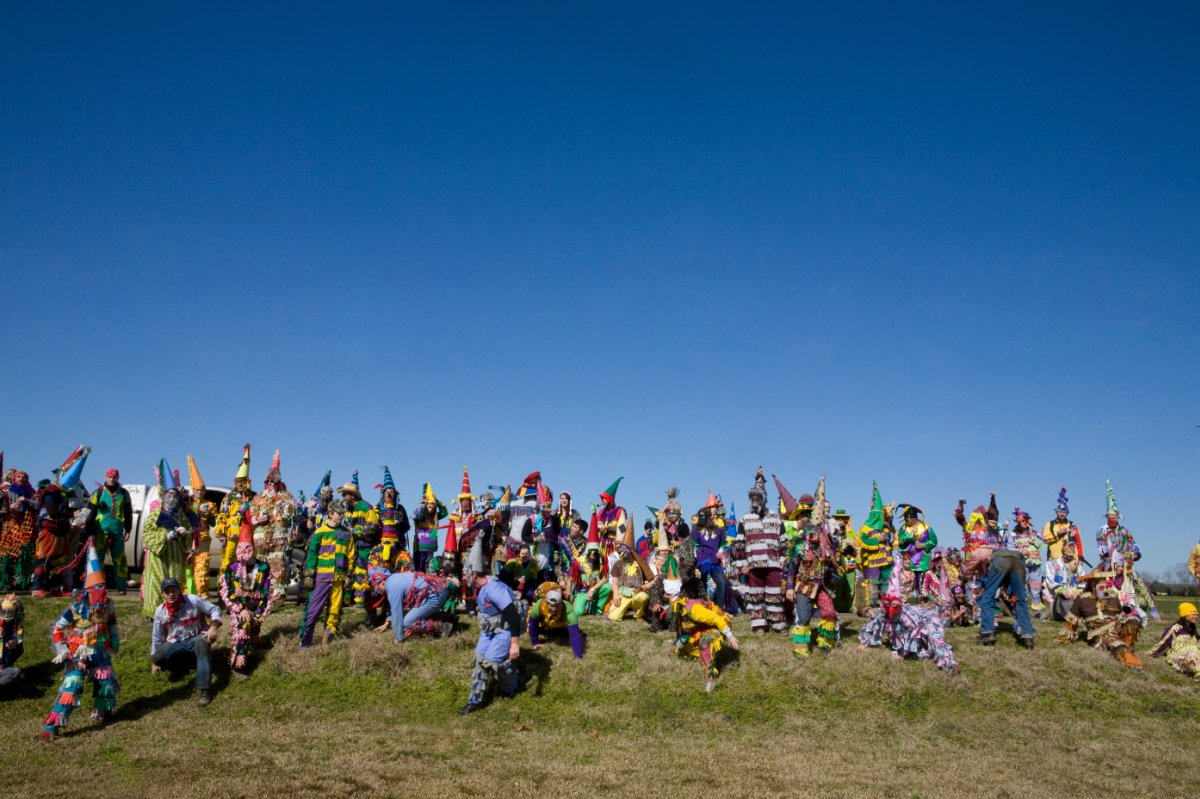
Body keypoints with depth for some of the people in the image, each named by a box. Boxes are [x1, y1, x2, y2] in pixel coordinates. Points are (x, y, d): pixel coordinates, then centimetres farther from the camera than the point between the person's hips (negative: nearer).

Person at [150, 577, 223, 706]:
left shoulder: (193, 600, -12)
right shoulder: (160, 611, -2)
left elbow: (215, 609, -6)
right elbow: (157, 637, 10)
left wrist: (213, 627, -23)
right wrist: (154, 662, 14)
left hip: (195, 639, -3)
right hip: (175, 643, 3)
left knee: (202, 642, -40)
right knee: (157, 657, -28)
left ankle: (205, 690, -44)